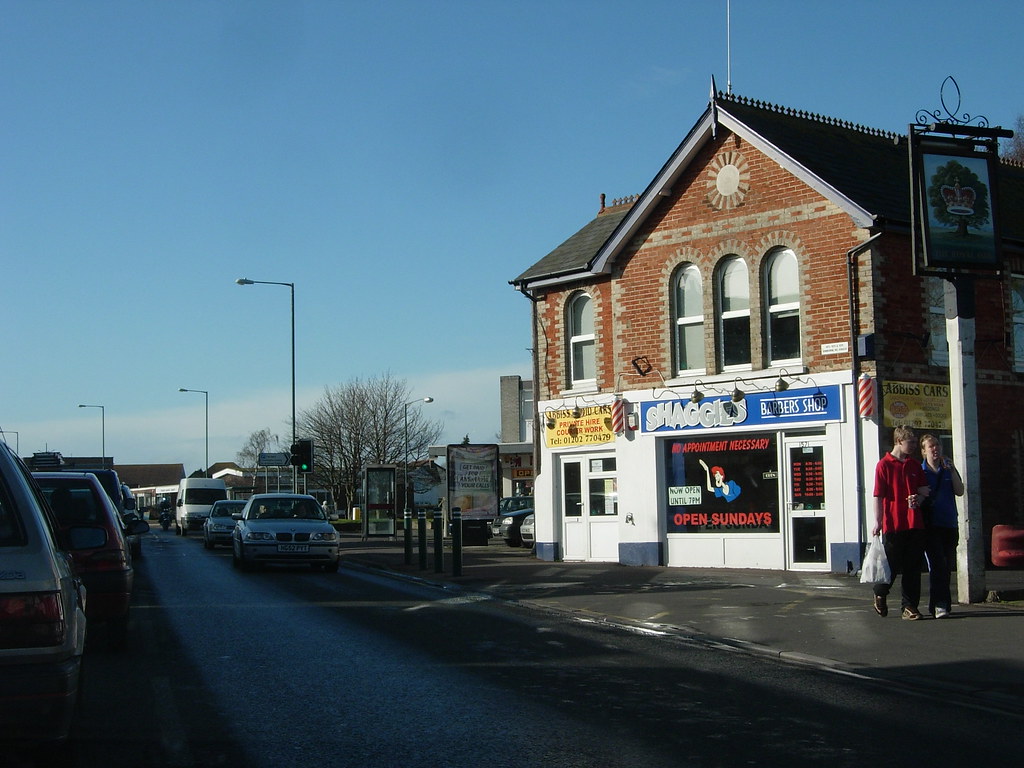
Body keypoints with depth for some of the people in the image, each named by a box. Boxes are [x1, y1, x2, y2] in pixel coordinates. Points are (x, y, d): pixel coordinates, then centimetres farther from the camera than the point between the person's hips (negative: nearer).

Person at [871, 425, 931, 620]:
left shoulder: (915, 465, 13)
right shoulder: (884, 465, -3)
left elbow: (924, 490, 16)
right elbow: (878, 496, -6)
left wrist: (918, 499, -7)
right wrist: (878, 521, -12)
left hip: (915, 524, 5)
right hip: (893, 524, -5)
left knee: (913, 567, 4)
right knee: (891, 565, 1)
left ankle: (909, 607, 9)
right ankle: (880, 596, 27)